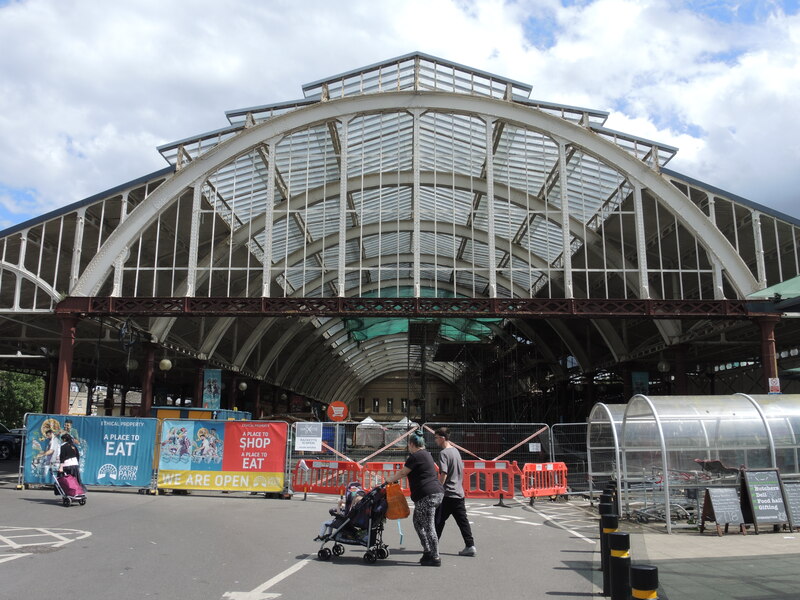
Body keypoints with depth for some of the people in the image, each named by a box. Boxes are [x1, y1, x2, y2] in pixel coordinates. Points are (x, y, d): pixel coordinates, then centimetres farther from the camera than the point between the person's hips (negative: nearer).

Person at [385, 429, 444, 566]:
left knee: (428, 526, -5)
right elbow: (405, 472, 31)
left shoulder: (415, 456, -11)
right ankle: (427, 551, 20)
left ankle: (435, 558, -2)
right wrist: (394, 477, 35)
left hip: (427, 496, -10)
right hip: (437, 492, 10)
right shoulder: (426, 454, 19)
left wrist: (390, 480, 13)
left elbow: (402, 473, -3)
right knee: (417, 521, 18)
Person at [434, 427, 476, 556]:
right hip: (459, 493, 8)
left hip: (447, 494, -8)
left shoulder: (444, 453, -14)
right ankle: (470, 546, 6)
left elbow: (443, 474, -20)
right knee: (463, 520, 8)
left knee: (439, 520, 3)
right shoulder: (456, 450, 11)